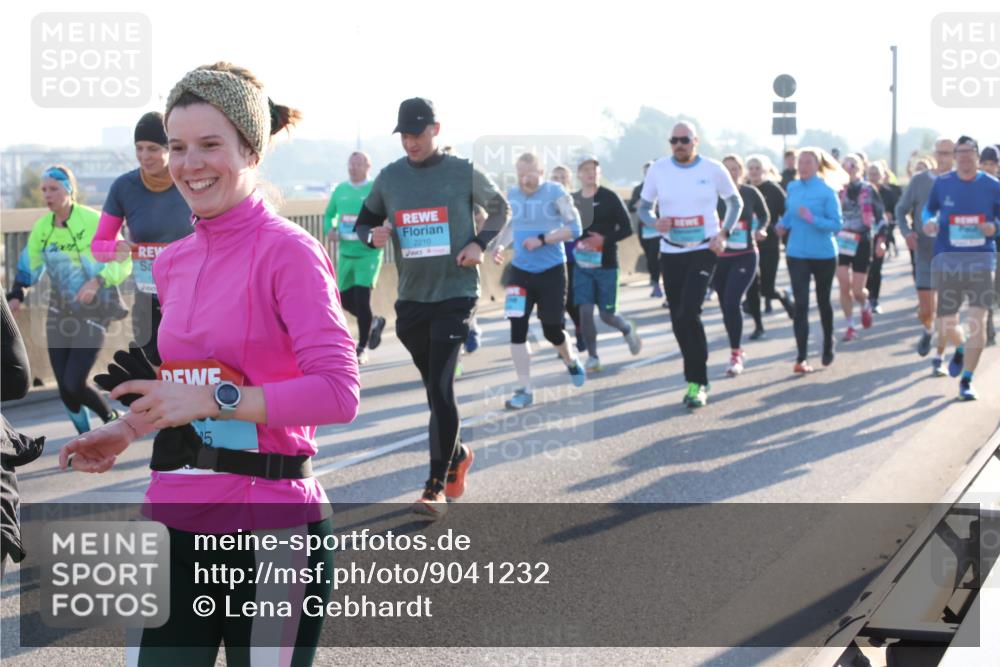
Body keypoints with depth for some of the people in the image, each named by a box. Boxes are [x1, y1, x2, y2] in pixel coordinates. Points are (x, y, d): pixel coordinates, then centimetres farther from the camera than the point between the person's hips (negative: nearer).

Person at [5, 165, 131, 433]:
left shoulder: (93, 221, -14)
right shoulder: (41, 227, 1)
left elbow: (123, 262, -12)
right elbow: (29, 266, 10)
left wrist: (97, 281, -27)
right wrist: (16, 295, -6)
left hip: (93, 312, -5)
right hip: (60, 314, 5)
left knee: (74, 385, -12)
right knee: (65, 389, 4)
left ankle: (112, 419, 16)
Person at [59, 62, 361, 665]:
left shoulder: (287, 251, -10)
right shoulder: (173, 262, 12)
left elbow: (339, 393, -18)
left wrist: (214, 399, -22)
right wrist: (129, 430, 8)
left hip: (269, 526, -6)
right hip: (179, 515, 6)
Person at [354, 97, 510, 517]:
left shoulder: (463, 173, -3)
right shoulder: (389, 178, 4)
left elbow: (501, 209, 10)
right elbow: (363, 222, 15)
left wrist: (479, 242, -7)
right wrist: (373, 236, -9)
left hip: (455, 295, -4)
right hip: (411, 298, 4)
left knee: (440, 387, -13)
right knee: (435, 388, 14)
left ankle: (437, 487, -10)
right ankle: (457, 454, 39)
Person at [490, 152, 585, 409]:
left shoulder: (555, 193, -12)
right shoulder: (511, 195, 2)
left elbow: (574, 228, -14)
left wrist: (542, 240, -23)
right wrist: (500, 245, -2)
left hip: (552, 271, -4)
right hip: (520, 270, 4)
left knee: (552, 330, 6)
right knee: (517, 328, -6)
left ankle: (571, 361, 42)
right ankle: (525, 390, 2)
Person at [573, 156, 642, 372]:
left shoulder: (609, 198, -7)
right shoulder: (573, 200, 4)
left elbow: (627, 229, -7)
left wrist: (605, 239, -20)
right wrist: (575, 243, -2)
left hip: (606, 264, -3)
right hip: (581, 265, 3)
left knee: (607, 314, 2)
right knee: (585, 311, -5)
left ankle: (627, 329, 35)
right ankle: (592, 358, 7)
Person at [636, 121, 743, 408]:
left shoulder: (713, 169, -4)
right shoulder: (659, 169, 0)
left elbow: (735, 202, 9)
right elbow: (643, 207, 8)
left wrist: (723, 233, -5)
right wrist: (655, 221, -14)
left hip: (704, 250, -3)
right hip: (670, 252, 3)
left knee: (689, 313, -18)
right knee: (678, 320, 6)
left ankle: (697, 382, -9)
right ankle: (696, 378, 21)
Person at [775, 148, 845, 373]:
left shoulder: (827, 191, -11)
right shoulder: (792, 188, 3)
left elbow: (836, 224, -14)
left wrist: (811, 219, -27)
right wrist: (783, 224, -1)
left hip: (823, 255, -2)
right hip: (797, 254, 2)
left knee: (823, 301, 15)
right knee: (801, 304, -7)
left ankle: (828, 347, 36)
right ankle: (802, 357, -10)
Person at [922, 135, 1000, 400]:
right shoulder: (942, 183, 3)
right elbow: (929, 208, 17)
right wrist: (928, 222, -5)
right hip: (947, 260, 1)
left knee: (978, 319, -12)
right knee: (946, 327, 4)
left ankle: (966, 381, 2)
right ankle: (961, 348, 43)